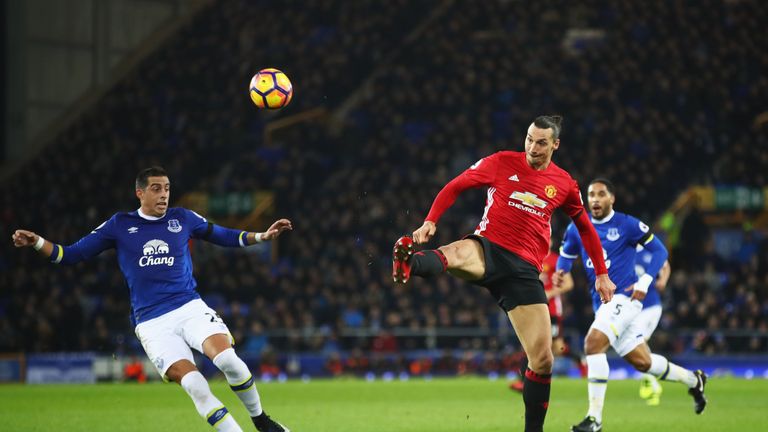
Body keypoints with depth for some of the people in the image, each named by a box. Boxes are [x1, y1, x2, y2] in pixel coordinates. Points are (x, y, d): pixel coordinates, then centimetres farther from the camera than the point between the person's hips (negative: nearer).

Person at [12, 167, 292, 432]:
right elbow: (70, 255, 8)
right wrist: (37, 242, -7)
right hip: (152, 323, -1)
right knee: (193, 384, -22)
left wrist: (263, 236, 8)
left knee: (227, 358, -26)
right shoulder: (119, 226, 6)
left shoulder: (182, 219, 9)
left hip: (190, 308, 1)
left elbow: (225, 237, 21)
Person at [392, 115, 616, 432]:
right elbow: (455, 187, 7)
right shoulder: (502, 163, 4)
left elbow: (585, 227, 26)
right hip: (488, 249, -3)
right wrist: (430, 221, -8)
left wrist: (601, 274, 26)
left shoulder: (564, 183, 12)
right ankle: (408, 265, -74)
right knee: (459, 253, -43)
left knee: (542, 359, -4)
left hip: (524, 269, 3)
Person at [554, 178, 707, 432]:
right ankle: (693, 380, 37)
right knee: (642, 362, 12)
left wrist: (645, 282, -12)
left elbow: (659, 250, 0)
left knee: (593, 343, -26)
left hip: (624, 297, -6)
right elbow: (566, 255, 22)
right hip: (602, 302, 6)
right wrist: (560, 271, -2)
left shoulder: (627, 225, -6)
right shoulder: (577, 229, 8)